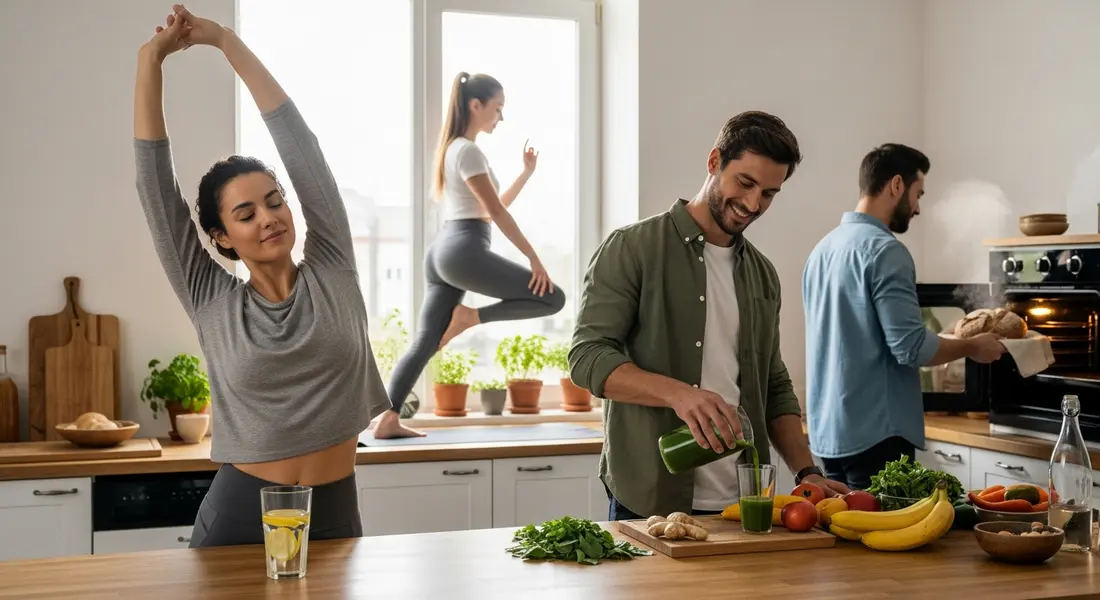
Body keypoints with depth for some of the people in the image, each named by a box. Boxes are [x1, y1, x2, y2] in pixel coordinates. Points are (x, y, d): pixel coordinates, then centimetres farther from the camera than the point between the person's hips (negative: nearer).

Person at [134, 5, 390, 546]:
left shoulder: (332, 273, 1)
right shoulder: (213, 303, 0)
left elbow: (298, 144, -1)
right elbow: (155, 183, -2)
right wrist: (151, 60, -4)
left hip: (334, 512, 1)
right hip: (241, 513, -1)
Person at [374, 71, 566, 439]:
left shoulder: (453, 148, 22)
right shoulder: (468, 150, -8)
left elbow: (494, 206, 26)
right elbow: (496, 212, -12)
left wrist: (527, 172, 23)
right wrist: (534, 257, -11)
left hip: (443, 252, 10)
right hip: (465, 250, -10)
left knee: (425, 342, 6)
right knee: (553, 298, -7)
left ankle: (387, 421, 2)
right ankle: (470, 316, -3)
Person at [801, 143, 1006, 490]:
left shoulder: (823, 248, 13)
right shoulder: (884, 249, -14)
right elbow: (910, 347, -19)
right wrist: (972, 347, -2)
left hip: (828, 430, 9)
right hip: (874, 432, -9)